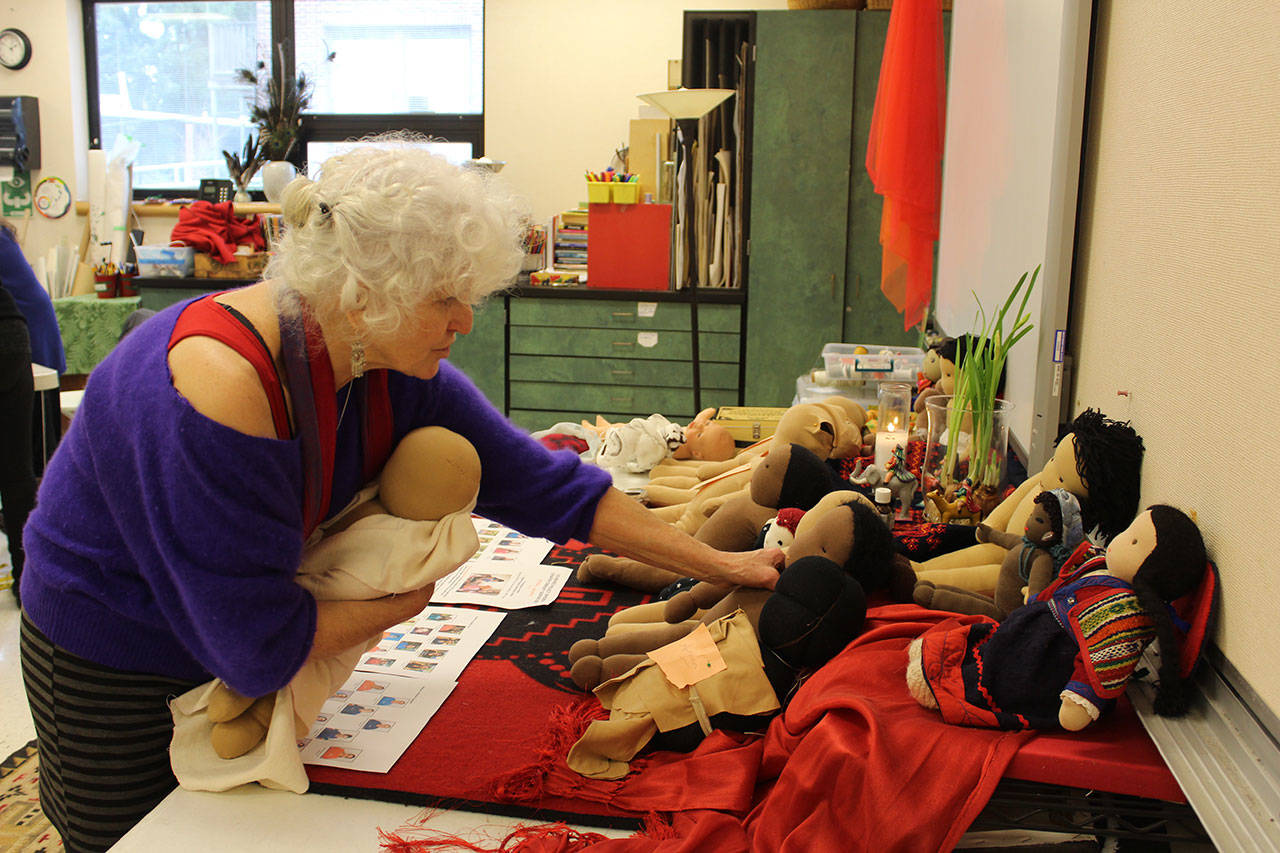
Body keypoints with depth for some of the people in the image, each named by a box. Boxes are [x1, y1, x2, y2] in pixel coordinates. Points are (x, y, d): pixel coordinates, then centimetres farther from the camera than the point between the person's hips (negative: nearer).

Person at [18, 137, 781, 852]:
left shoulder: (393, 368, -15)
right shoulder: (220, 388, -37)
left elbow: (540, 482, -10)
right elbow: (259, 644, -32)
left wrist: (718, 564, -10)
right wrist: (402, 604, -16)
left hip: (239, 651, 6)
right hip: (115, 670, -6)